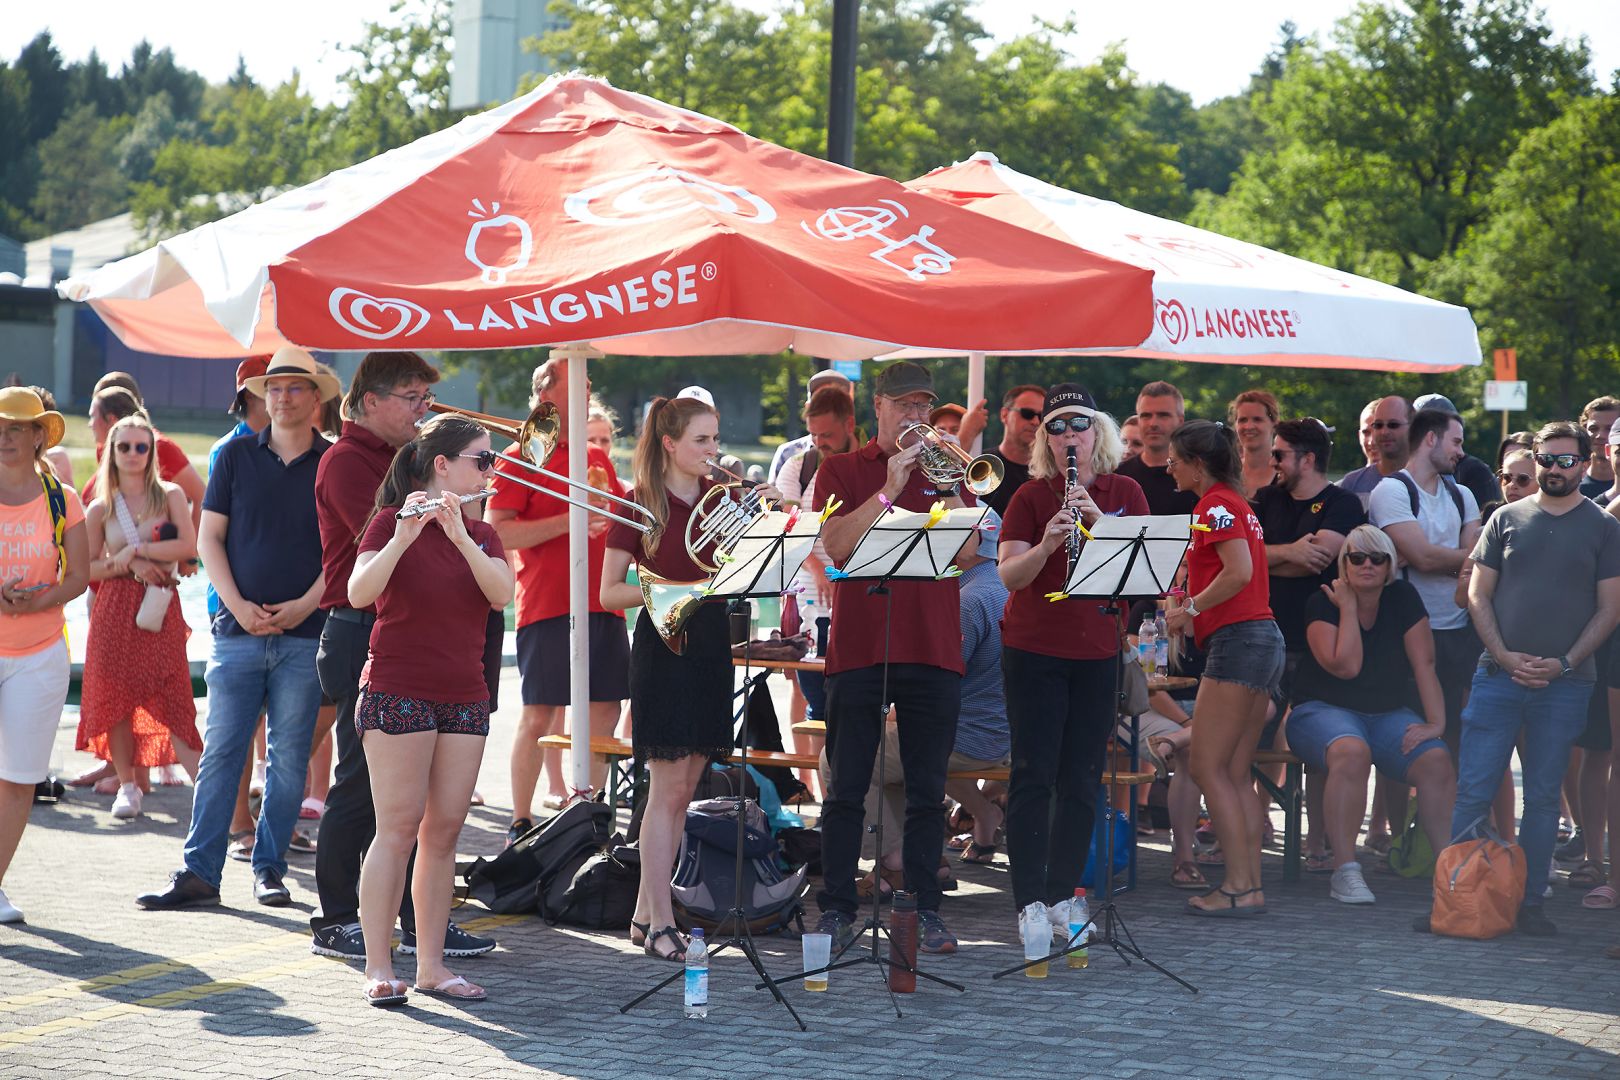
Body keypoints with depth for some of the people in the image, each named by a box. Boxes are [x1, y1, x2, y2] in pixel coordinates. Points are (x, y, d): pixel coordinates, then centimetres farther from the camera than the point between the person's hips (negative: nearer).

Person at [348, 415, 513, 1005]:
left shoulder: (482, 534, 12)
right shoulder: (391, 521, -3)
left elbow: (502, 594, -7)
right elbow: (358, 593, -18)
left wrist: (460, 536, -19)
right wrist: (402, 539, -31)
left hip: (464, 699, 5)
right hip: (398, 693, -5)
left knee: (444, 831, 5)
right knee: (399, 829, -7)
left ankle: (431, 963, 10)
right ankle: (379, 967, -4)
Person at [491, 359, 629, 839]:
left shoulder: (597, 460, 17)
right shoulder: (520, 460, -3)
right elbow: (498, 534, -13)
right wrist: (567, 523, -20)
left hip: (602, 603, 7)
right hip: (548, 606, -7)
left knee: (604, 709, 6)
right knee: (540, 714, -6)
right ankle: (520, 822, 0)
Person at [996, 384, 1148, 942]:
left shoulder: (1125, 493, 5)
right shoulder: (1031, 497, -2)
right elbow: (1010, 575, -10)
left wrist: (1098, 520, -20)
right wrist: (1047, 543, -29)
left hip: (1097, 653, 2)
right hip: (1034, 651, -2)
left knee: (1081, 781, 5)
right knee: (1033, 776, -6)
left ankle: (1062, 900, 13)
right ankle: (1029, 904, -7)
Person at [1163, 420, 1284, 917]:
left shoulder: (1215, 505, -9)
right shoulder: (1236, 504, 21)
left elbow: (1239, 572, -21)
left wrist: (1190, 609, -10)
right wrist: (1191, 609, 12)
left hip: (1237, 637, -10)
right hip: (1263, 638, 10)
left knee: (1208, 768, -8)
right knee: (1236, 774, 10)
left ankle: (1239, 888, -11)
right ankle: (1251, 886, 7)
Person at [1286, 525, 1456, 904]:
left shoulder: (1403, 599, 2)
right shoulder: (1323, 604, -7)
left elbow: (1424, 664, -4)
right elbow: (1346, 666, -20)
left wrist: (1436, 723, -14)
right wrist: (1348, 606, -15)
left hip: (1387, 714, 4)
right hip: (1323, 711, -4)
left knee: (1436, 760, -24)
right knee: (1352, 752, -38)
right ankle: (1345, 871, -35)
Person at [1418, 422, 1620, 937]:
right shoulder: (1507, 519, 9)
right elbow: (1478, 594, 8)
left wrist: (1564, 663, -8)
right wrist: (1504, 656, -6)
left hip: (1564, 683, -1)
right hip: (1498, 676, 1)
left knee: (1543, 798, 5)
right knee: (1473, 792, -4)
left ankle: (1530, 903, 10)